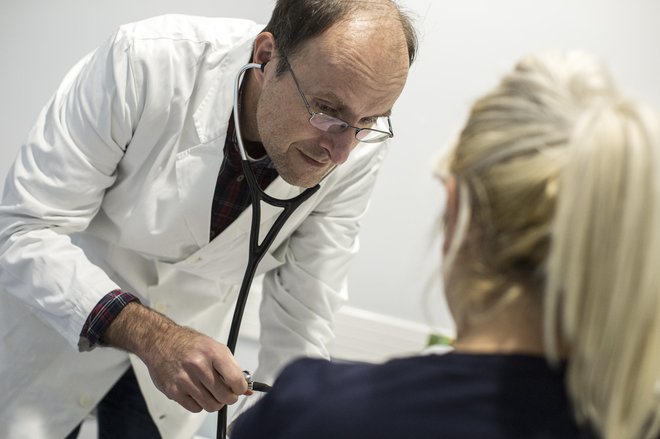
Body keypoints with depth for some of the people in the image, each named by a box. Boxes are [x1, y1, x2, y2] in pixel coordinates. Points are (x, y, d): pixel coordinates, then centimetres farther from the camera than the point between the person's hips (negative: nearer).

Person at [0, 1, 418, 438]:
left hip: (186, 337, 2)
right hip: (57, 315, -2)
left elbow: (301, 317, -11)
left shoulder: (358, 149, -22)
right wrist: (152, 337, -39)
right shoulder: (145, 62, -32)